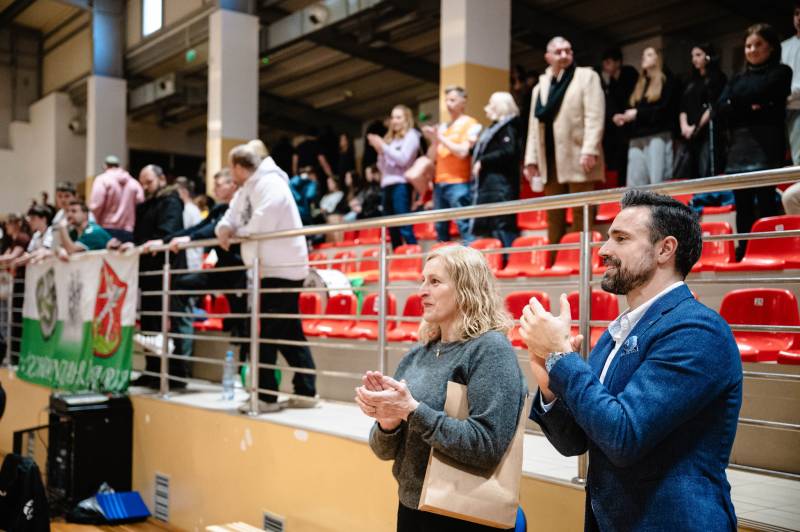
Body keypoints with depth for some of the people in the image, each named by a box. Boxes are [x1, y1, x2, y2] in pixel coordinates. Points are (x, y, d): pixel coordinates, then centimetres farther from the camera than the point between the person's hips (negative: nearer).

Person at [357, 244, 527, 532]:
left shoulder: (490, 348, -14)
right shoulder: (416, 355, 3)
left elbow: (487, 447, -23)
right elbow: (385, 451, 6)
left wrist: (412, 410, -24)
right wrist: (388, 421, -14)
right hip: (410, 508, 6)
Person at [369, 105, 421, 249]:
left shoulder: (411, 135, 4)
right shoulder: (389, 139, 22)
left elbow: (402, 159, -10)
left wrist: (383, 146, -6)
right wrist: (379, 150, 5)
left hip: (401, 185, -7)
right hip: (386, 185, 7)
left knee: (404, 227, -15)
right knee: (392, 229, 5)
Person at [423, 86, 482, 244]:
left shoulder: (470, 124, 0)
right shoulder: (442, 127, 18)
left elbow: (462, 152, -12)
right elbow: (433, 157, 16)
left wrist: (441, 138, -9)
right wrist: (433, 140, 0)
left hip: (459, 183, -7)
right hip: (440, 183, 7)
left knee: (464, 224, -12)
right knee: (440, 227, 8)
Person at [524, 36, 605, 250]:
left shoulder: (587, 76, 5)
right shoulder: (540, 87, 20)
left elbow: (594, 116, -6)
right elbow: (534, 124, 17)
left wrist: (589, 150, -17)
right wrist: (531, 159, 8)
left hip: (577, 158, -5)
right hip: (550, 160, 5)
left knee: (581, 215, -5)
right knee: (553, 216, 7)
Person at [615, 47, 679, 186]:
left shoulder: (667, 81, 7)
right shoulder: (639, 84, 25)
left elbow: (665, 109, -6)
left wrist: (638, 113, -6)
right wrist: (624, 117, 2)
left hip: (658, 136, -6)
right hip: (637, 138, 6)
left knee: (657, 182, -12)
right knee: (635, 184, -2)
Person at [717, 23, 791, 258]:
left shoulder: (781, 72, 9)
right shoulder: (737, 79, 23)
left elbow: (758, 94, -8)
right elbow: (722, 111, 7)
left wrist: (737, 103, 7)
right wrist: (749, 108, -7)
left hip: (767, 146, -5)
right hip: (738, 147, 5)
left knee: (765, 201, -12)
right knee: (742, 204, 2)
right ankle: (743, 254, 5)